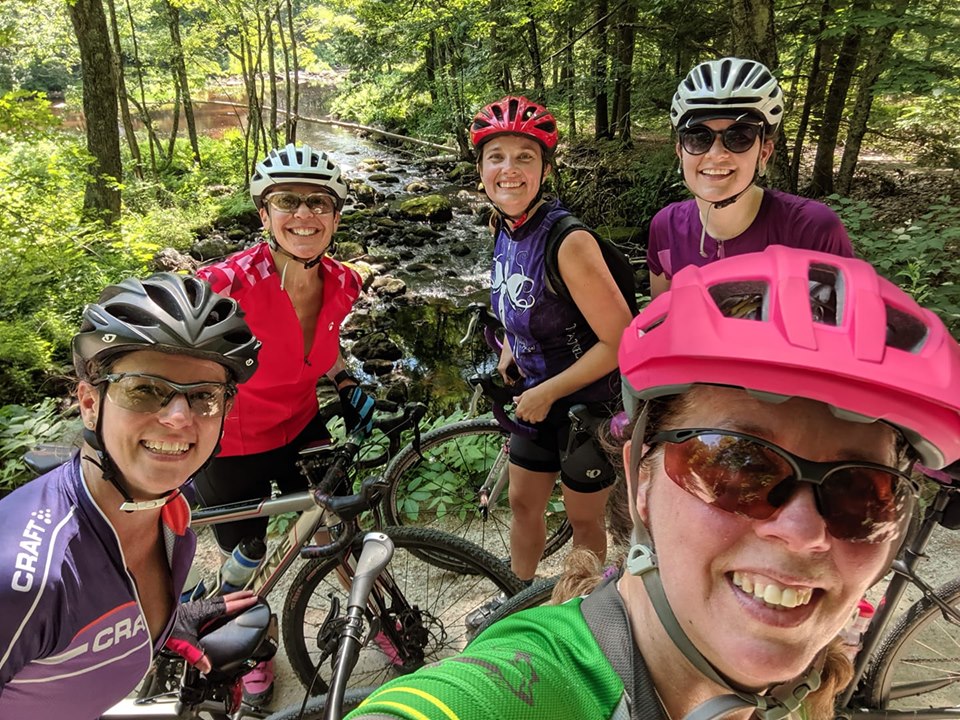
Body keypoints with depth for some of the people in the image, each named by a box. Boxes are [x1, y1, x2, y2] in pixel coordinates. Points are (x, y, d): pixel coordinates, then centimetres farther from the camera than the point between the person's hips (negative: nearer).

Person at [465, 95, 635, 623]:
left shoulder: (569, 241, -29)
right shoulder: (504, 229, -4)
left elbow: (620, 341, -27)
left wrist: (547, 393, -20)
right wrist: (509, 349, 2)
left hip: (588, 404, -7)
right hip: (536, 394, 7)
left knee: (583, 519, 14)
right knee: (523, 503, 22)